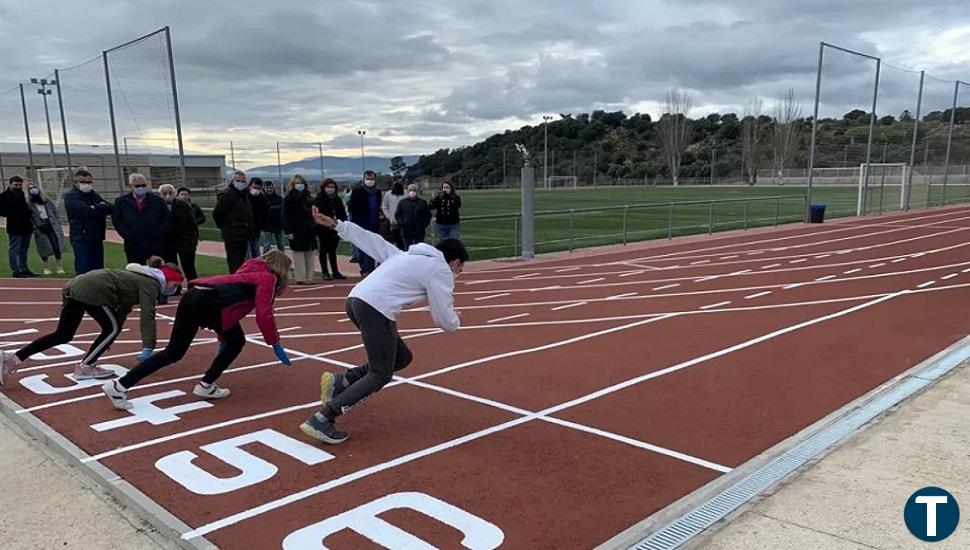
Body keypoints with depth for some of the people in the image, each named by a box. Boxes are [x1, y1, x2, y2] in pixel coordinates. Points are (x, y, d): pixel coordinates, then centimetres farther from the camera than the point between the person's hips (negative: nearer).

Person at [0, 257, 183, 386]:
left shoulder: (141, 278, 26)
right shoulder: (151, 283, -2)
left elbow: (122, 309, 31)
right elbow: (147, 315, -14)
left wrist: (107, 341, 35)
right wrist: (148, 348, -16)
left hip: (76, 285, 9)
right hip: (91, 290, -9)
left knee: (63, 334, 12)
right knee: (112, 328, 4)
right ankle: (84, 367, 8)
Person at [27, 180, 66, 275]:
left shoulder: (48, 202, 5)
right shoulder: (30, 205, -3)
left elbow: (55, 212, 10)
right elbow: (30, 218, -4)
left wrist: (57, 224, 4)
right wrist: (35, 228, -11)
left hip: (52, 226, 1)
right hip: (40, 229, -1)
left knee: (56, 246, -5)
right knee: (44, 249, 2)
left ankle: (59, 266, 2)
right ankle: (46, 267, 16)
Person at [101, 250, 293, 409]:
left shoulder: (247, 270, 35)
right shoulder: (268, 278, 8)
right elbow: (264, 315, -3)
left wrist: (222, 338, 46)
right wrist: (276, 344, 6)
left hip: (192, 296, 8)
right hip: (209, 303, -8)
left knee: (173, 352, 11)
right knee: (236, 342, 12)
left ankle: (120, 386, 8)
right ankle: (205, 386, 15)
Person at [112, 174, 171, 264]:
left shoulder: (157, 200, 4)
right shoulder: (121, 201, 5)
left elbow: (167, 218, 7)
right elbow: (116, 220, 7)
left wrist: (159, 232, -4)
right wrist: (126, 235, -4)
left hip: (155, 246, 0)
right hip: (133, 247, 1)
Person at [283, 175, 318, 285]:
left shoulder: (307, 197, 14)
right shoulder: (289, 199, -2)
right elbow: (286, 217, -7)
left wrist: (315, 229, 12)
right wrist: (288, 231, -14)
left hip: (309, 231, 6)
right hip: (296, 231, -6)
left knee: (310, 255, 6)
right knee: (299, 254, -3)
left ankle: (309, 277, 11)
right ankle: (301, 278, 1)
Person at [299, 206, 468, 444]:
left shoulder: (407, 255, 27)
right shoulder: (441, 270, 4)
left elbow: (372, 240, 24)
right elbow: (445, 322, 4)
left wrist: (335, 224, 25)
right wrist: (456, 320, 26)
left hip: (356, 299, 9)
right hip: (376, 310, -9)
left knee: (402, 357, 17)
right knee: (380, 375, 2)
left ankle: (340, 382, 12)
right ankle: (321, 420, -3)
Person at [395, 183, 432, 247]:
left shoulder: (423, 203, 3)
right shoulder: (402, 203, 5)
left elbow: (428, 215, 7)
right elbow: (397, 215, 10)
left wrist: (424, 224, -3)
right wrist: (400, 224, -2)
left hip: (419, 232, -1)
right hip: (406, 232, 1)